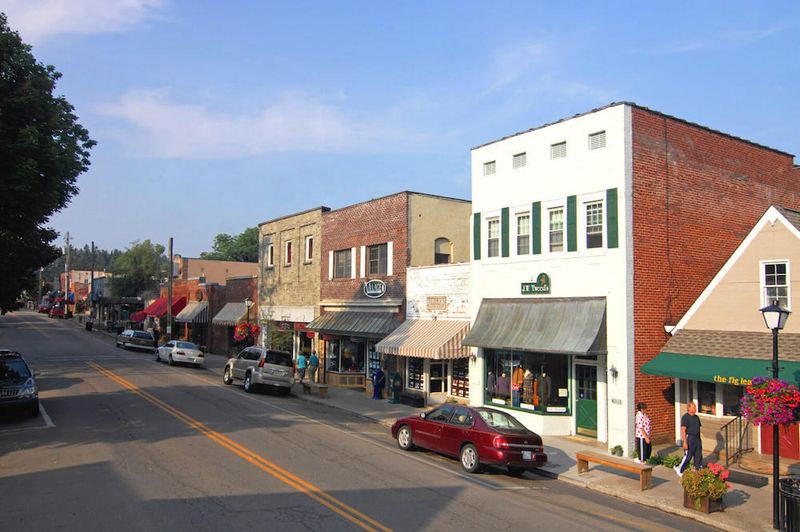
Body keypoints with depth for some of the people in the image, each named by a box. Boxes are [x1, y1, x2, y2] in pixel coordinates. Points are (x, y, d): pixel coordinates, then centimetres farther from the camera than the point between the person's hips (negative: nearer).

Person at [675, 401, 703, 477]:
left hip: (697, 438, 8)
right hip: (689, 438, -8)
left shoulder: (696, 417, 13)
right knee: (688, 456, -3)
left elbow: (698, 428, 19)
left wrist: (699, 439, 16)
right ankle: (679, 469, 10)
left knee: (698, 455, 9)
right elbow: (683, 430, -16)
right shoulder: (685, 417, -12)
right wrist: (685, 442, -20)